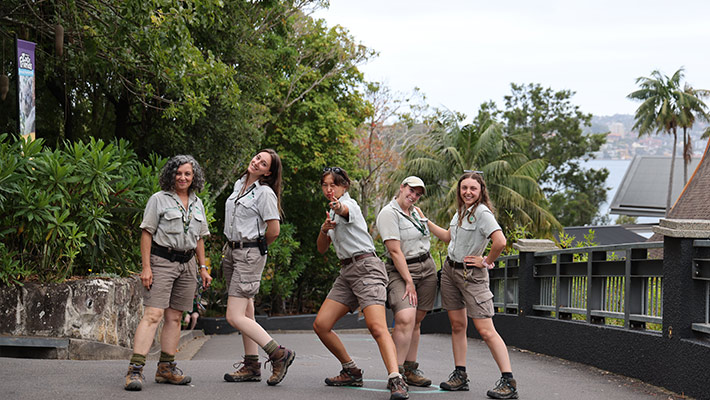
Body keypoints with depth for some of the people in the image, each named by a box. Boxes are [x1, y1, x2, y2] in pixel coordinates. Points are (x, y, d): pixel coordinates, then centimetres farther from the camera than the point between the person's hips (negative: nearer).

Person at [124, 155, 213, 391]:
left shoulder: (197, 204, 16)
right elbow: (147, 233, -5)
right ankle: (135, 370, -20)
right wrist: (145, 267, -12)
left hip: (187, 263, 6)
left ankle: (166, 369, 13)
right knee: (153, 314, -15)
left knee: (175, 317, 6)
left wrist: (203, 268, 15)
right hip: (161, 261, -6)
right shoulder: (159, 199, -1)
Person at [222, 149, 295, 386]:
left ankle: (279, 354, -9)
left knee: (234, 317, -14)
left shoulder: (265, 193, -12)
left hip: (250, 255, -8)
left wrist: (256, 247, 2)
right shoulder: (239, 185, 12)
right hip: (230, 251, 8)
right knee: (246, 313, 11)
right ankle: (252, 366, 16)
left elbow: (274, 230, -14)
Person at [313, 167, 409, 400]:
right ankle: (351, 372, 14)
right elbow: (322, 249, 19)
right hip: (346, 272, 8)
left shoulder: (349, 203, -4)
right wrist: (325, 229, -3)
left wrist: (338, 207, -56)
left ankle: (396, 380, -35)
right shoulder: (332, 211, 21)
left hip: (366, 268, -8)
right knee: (321, 325, 0)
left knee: (377, 327, -24)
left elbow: (344, 210, -31)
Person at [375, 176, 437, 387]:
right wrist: (409, 282, -20)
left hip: (427, 268, 7)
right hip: (401, 270, -7)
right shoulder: (389, 213, -11)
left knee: (416, 321, 5)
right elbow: (395, 251, -17)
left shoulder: (415, 212, 13)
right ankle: (396, 373, -21)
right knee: (405, 318, -23)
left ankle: (410, 370, 11)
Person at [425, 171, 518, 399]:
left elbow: (500, 241, -29)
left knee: (486, 330, -12)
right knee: (457, 325, 9)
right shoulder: (461, 211, 10)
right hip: (450, 270, 8)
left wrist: (486, 261, -15)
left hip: (472, 275, -8)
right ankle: (460, 376, 16)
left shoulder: (482, 213, -17)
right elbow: (448, 237, 27)